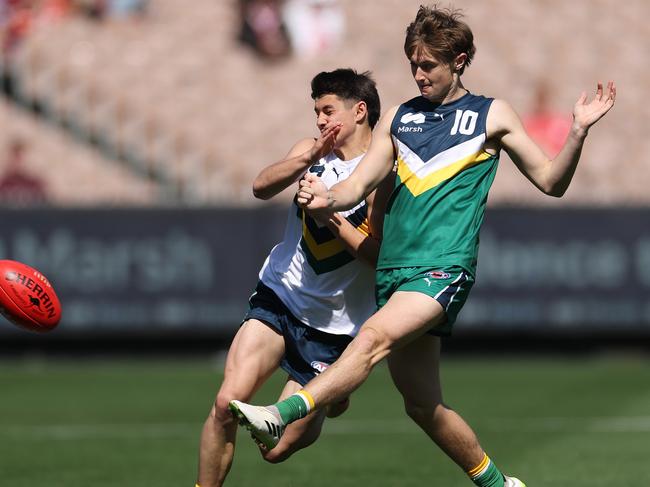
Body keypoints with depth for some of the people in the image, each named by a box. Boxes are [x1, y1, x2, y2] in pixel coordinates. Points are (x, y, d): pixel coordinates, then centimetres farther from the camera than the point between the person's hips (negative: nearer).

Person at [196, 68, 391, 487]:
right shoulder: (312, 152, 5)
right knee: (228, 402, -19)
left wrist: (331, 217, -25)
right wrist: (309, 157, -29)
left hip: (332, 324, -3)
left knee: (276, 449, -1)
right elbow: (262, 187, -14)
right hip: (278, 297, 4)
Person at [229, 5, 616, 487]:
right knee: (422, 404, 8)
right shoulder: (398, 118, 17)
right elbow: (358, 185, 12)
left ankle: (281, 415, -45)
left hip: (445, 267, -6)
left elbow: (551, 182, 7)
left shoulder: (491, 115, 7)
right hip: (395, 269, 6)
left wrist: (578, 132, -10)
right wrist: (327, 198, -11)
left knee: (375, 336, -31)